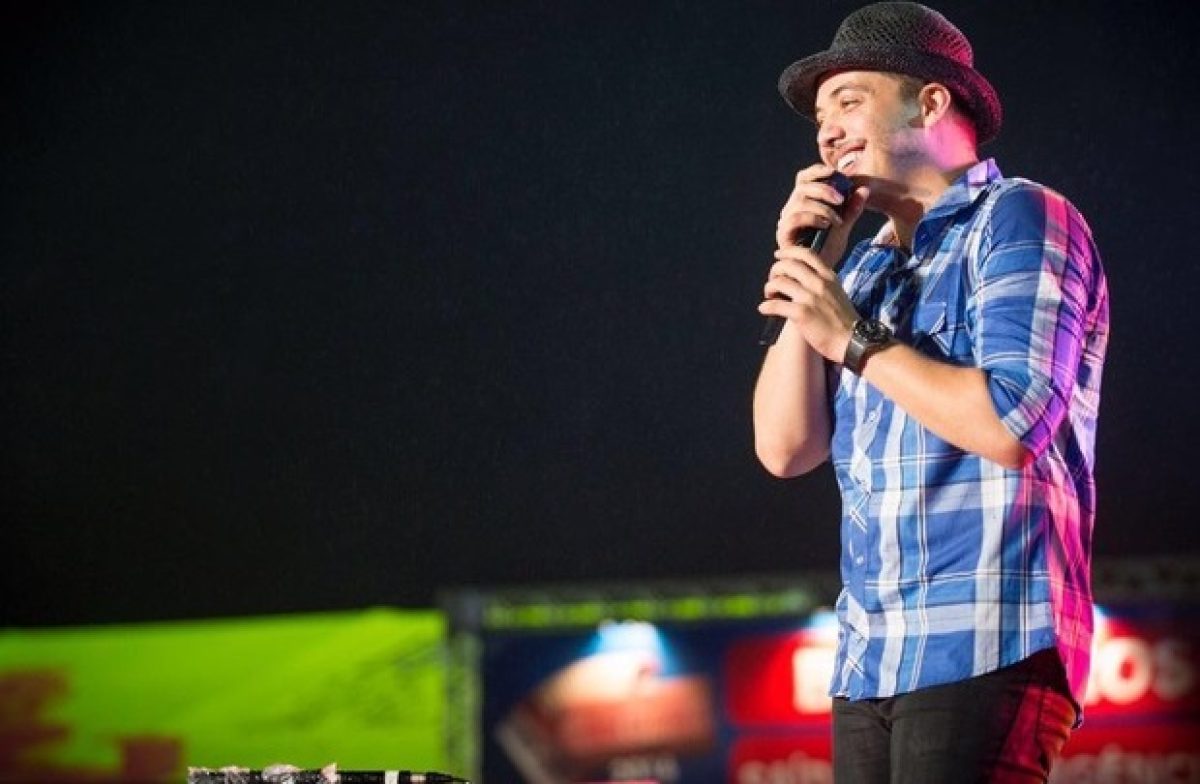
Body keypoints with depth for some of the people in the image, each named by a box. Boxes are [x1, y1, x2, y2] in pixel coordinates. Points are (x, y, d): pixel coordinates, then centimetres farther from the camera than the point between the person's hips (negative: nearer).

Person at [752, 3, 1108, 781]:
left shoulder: (1019, 219, -3)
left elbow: (1013, 423, -17)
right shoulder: (865, 271, 19)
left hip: (984, 648, -7)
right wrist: (804, 281, 5)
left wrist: (853, 339, -9)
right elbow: (786, 449, 11)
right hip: (872, 658, 7)